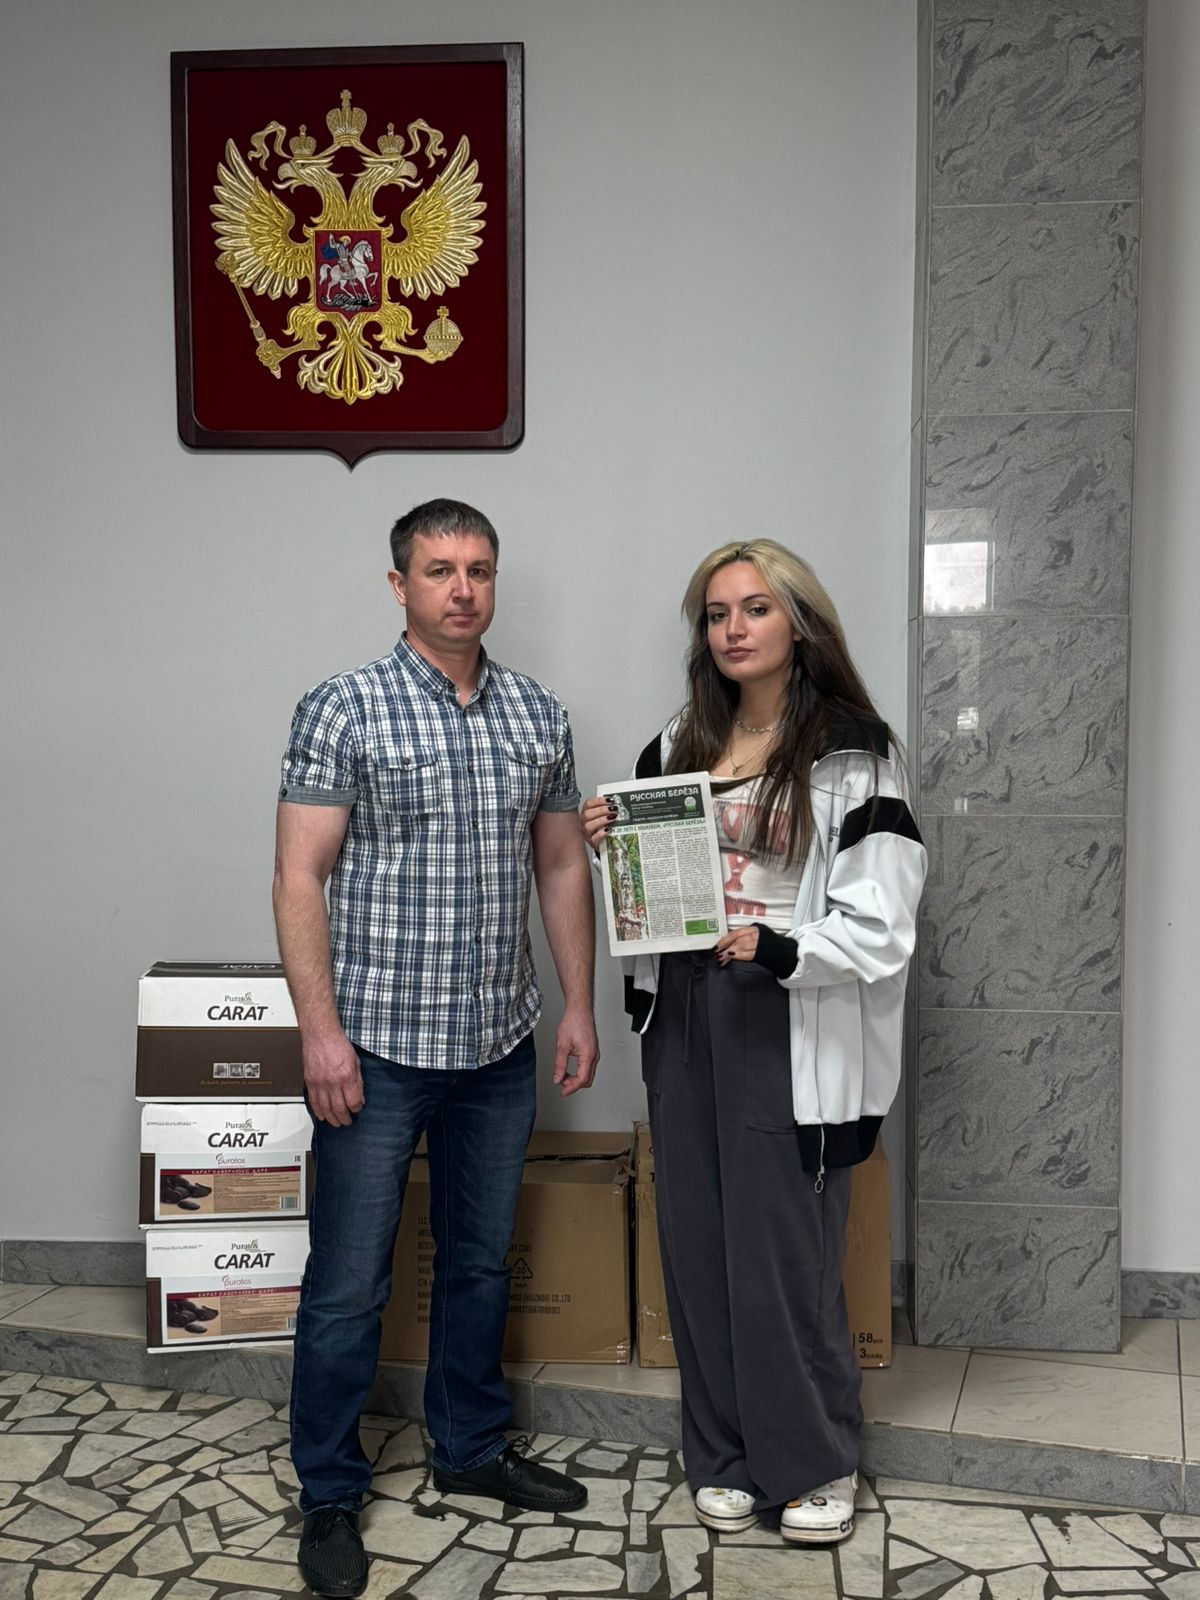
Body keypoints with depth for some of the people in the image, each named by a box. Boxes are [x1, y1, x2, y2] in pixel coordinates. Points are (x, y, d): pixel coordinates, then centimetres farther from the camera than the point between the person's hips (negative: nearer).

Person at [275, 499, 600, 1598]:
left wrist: (578, 1004, 9)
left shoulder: (539, 715, 7)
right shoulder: (346, 709, -8)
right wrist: (320, 1030, -16)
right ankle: (330, 1497, 20)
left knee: (480, 1261, 18)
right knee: (349, 1283, 4)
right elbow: (300, 876, -10)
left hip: (499, 1048, 5)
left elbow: (562, 866, 13)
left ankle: (472, 1447, 36)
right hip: (377, 1047, -5)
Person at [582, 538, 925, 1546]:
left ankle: (815, 1463, 21)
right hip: (683, 1019, 5)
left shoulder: (851, 754, -6)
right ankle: (727, 1457, 27)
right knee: (698, 1244, 10)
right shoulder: (677, 747, 11)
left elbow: (880, 926, -12)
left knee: (787, 1249, 0)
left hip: (793, 1035, -5)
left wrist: (775, 949, -27)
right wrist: (609, 846, 0)